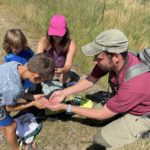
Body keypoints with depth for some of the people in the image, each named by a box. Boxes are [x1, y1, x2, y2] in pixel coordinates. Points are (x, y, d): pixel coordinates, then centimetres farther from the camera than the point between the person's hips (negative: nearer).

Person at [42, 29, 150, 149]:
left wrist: (65, 107, -22)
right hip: (123, 102, 6)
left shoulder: (134, 84, -42)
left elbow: (101, 115, -28)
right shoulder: (114, 60, -23)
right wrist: (63, 93, -14)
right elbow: (90, 80, -5)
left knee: (100, 140, -15)